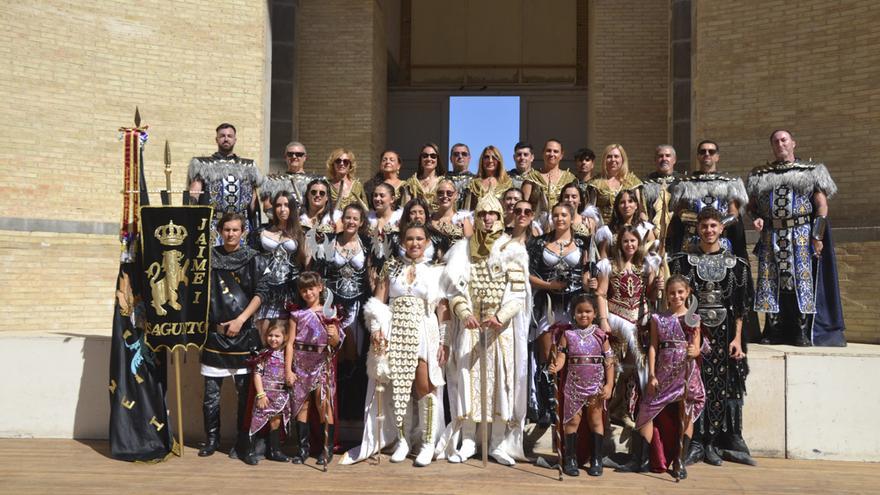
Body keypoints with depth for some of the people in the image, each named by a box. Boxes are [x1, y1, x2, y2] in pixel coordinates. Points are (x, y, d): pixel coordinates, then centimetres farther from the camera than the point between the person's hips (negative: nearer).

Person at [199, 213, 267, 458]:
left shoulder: (252, 258, 2)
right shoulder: (210, 257, 7)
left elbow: (261, 292, -3)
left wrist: (241, 320, -10)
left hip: (243, 333, -1)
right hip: (214, 332, 2)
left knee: (244, 390, 3)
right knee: (211, 390, 5)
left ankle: (242, 441, 14)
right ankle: (212, 438, 20)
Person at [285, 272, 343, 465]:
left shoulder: (328, 313, 3)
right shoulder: (297, 314, 5)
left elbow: (335, 344, 3)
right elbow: (290, 343, 3)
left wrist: (334, 336, -20)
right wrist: (288, 370, -3)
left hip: (322, 363, -2)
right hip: (301, 363, 2)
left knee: (324, 405, -6)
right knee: (301, 405, 5)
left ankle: (328, 448, 1)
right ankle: (303, 447, 14)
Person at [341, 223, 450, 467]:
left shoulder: (436, 271, 6)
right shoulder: (392, 267, 12)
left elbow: (443, 308, 2)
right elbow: (378, 300, 8)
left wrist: (444, 341, -4)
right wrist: (376, 328, -5)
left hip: (424, 333, -2)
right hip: (395, 333, 2)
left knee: (425, 387, -7)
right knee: (397, 387, 4)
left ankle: (427, 442, 5)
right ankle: (402, 440, 18)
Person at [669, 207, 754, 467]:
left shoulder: (734, 263, 7)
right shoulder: (684, 261, 4)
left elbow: (740, 305, 6)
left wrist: (737, 337, -1)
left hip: (724, 332, 1)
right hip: (693, 329, -1)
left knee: (724, 384, 1)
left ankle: (715, 443, 10)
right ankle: (696, 443, 4)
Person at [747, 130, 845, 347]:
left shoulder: (811, 171, 6)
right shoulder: (760, 175, 14)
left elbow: (822, 205, 1)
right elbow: (751, 204, 17)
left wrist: (817, 236, -9)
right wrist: (755, 218, -5)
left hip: (802, 235, -2)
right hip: (770, 237, 2)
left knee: (802, 280, -4)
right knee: (771, 282, 1)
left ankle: (803, 332, 3)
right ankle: (774, 331, 9)